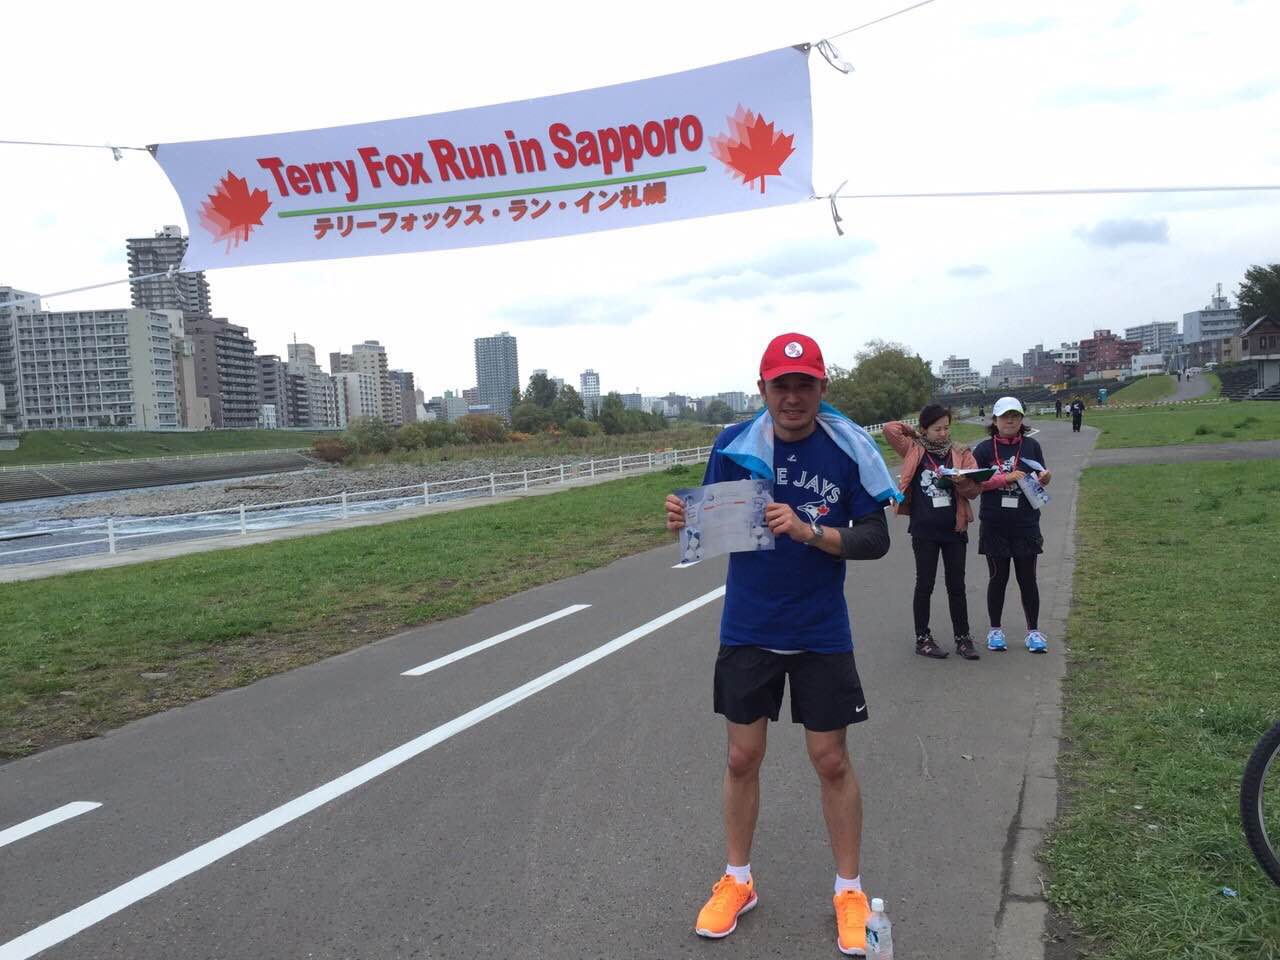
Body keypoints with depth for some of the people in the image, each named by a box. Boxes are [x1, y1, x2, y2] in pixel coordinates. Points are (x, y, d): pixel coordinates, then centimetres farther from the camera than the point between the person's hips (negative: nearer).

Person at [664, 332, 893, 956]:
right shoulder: (734, 445, -7)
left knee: (832, 762, 8)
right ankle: (737, 881, 32)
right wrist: (685, 522, -22)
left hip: (822, 633, -1)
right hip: (747, 630, 1)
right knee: (742, 758, 11)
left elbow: (876, 540, -9)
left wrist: (810, 532, -25)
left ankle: (849, 891, 29)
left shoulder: (849, 448, -11)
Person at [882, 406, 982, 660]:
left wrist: (961, 481, -18)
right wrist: (915, 433, 6)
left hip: (954, 529, 2)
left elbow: (975, 489, 2)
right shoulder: (914, 450, 2)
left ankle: (962, 637, 19)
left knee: (956, 586, 10)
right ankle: (922, 638, 15)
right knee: (925, 584, 6)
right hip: (924, 531, -2)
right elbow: (890, 428, -7)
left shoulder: (961, 453, 5)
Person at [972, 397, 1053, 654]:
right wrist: (1005, 478, -18)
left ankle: (1033, 631, 18)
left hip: (1026, 524, 1)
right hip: (994, 525, -1)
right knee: (998, 577, 8)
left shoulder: (1032, 445, 5)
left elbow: (1040, 479, 10)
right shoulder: (985, 449, -1)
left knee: (1027, 578, 6)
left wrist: (1043, 479, -13)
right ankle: (995, 630, 20)